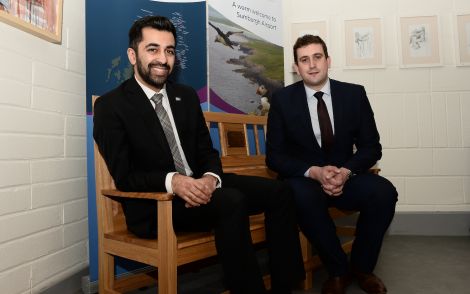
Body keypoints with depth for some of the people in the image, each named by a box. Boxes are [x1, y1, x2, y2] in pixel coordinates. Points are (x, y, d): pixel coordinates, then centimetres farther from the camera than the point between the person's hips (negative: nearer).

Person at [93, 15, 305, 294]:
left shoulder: (187, 96, 11)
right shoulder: (110, 106, -5)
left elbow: (207, 151, 8)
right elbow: (124, 176, -11)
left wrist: (210, 179, -15)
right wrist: (171, 181, -29)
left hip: (198, 186, 6)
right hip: (153, 203, -6)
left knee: (279, 192, -10)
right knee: (231, 202, -32)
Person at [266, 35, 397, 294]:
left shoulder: (354, 94, 2)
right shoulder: (282, 99, -4)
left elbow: (371, 146, 2)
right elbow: (275, 156, -6)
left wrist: (346, 171, -20)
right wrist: (314, 172, -23)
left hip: (346, 176, 2)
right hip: (304, 179, -2)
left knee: (384, 192, -26)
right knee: (302, 197, -35)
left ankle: (362, 266, 0)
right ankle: (338, 270, -9)